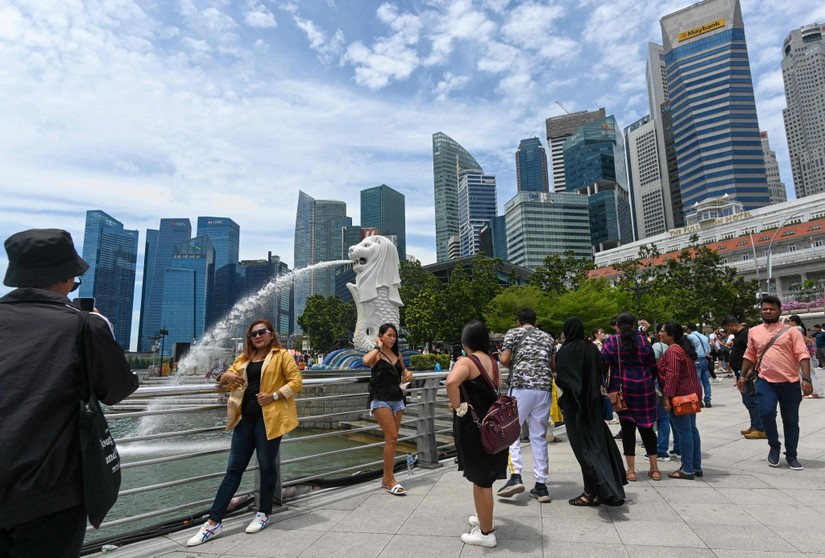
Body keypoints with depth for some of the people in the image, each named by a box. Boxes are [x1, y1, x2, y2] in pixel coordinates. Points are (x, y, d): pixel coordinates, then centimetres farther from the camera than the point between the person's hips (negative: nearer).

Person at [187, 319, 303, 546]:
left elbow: (296, 381, -8)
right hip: (246, 417, 5)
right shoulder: (244, 357, 16)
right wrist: (225, 376, -6)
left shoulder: (282, 355, -2)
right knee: (234, 468, 7)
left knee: (266, 466, 6)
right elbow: (225, 377, 18)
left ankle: (264, 514, 24)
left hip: (268, 417, -5)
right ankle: (214, 521, 11)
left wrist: (273, 395, -20)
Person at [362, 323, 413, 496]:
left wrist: (408, 373, 4)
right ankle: (391, 480, -1)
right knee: (392, 438, -11)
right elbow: (366, 361, -29)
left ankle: (386, 478, 20)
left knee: (391, 439, 9)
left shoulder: (397, 354, 10)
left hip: (397, 399, 6)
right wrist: (378, 347, -16)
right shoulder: (375, 353, -6)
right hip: (381, 400, -6)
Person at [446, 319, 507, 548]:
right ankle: (483, 518, 40)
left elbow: (451, 382, -36)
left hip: (473, 426, -8)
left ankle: (486, 533, 17)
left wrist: (458, 407, -23)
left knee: (480, 479, 5)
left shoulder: (466, 361, -17)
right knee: (485, 476, 23)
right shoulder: (492, 361, 7)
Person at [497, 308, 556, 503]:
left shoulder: (514, 333, 7)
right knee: (539, 437, 9)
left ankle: (515, 476, -9)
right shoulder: (548, 337, 19)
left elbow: (504, 359, -4)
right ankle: (541, 486, 11)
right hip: (545, 389, 4)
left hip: (521, 387, -4)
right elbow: (554, 365, 15)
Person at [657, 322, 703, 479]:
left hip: (680, 395, -10)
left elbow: (672, 375, -23)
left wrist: (667, 396, -22)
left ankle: (687, 470, 3)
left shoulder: (673, 350, -17)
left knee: (684, 431, -4)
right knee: (691, 429, 15)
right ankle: (696, 467, 23)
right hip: (692, 393, 10)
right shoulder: (683, 348, 14)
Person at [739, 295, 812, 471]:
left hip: (789, 382, -1)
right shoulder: (754, 332, 6)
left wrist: (806, 379, -17)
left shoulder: (790, 331, -2)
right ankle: (774, 446, 8)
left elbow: (802, 355, -8)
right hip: (765, 381, 1)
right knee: (766, 412, -17)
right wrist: (743, 376, 15)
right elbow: (750, 355, 16)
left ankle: (791, 455, 26)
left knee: (791, 420, 9)